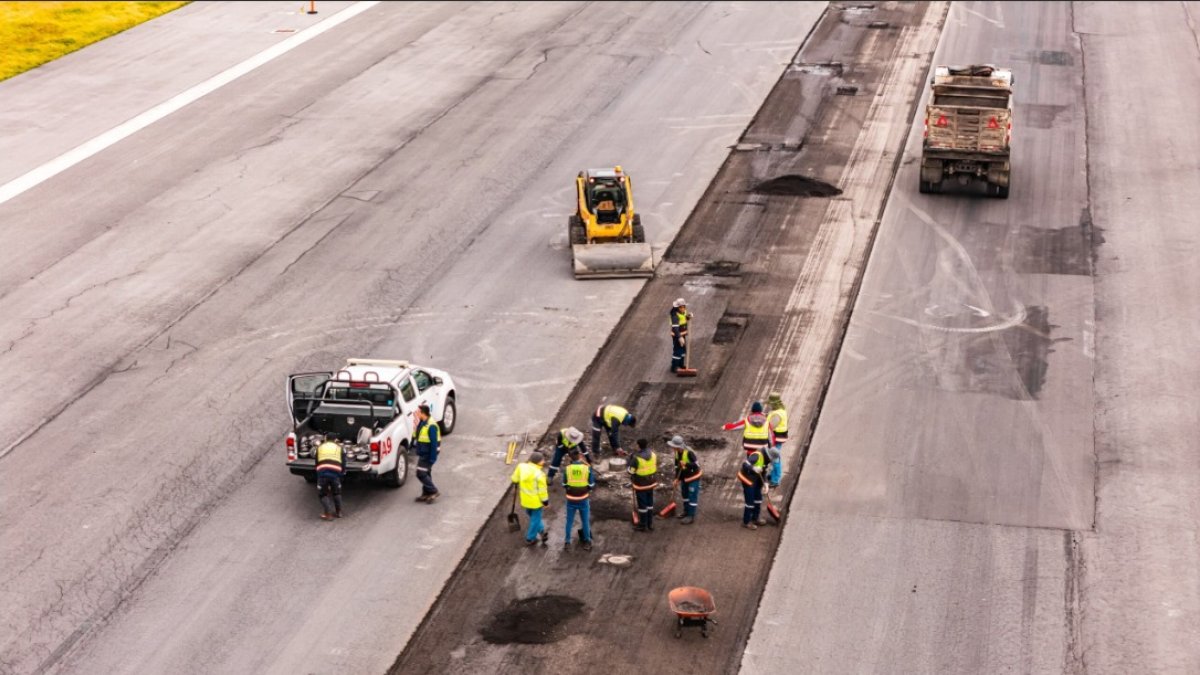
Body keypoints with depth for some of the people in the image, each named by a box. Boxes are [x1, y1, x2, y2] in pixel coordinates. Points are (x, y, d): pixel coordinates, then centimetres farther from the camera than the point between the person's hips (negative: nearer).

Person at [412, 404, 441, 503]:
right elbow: (415, 437, 21)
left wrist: (432, 458, -23)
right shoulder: (421, 424, 7)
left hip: (428, 455, -10)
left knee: (421, 473, -9)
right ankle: (426, 494, 25)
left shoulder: (431, 426, -23)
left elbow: (434, 443, -23)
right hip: (423, 454, 10)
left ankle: (433, 491, 1)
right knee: (425, 474, 16)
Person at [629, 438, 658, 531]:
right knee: (650, 503, 19)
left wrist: (630, 460, -3)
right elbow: (656, 467, 6)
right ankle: (650, 523, 29)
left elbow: (631, 471, -16)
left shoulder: (637, 458, -24)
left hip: (641, 485, -6)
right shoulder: (653, 454, -5)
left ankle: (643, 525, 15)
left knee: (642, 504, 6)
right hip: (651, 483, 6)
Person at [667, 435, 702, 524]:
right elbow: (677, 466, 9)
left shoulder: (689, 453, -29)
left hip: (693, 477, -9)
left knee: (692, 496, -3)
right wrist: (677, 478, 8)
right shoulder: (677, 453, -3)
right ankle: (686, 511, 38)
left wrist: (686, 464, -40)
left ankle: (691, 516, 1)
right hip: (684, 477, 9)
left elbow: (696, 465, -27)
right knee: (684, 494, 21)